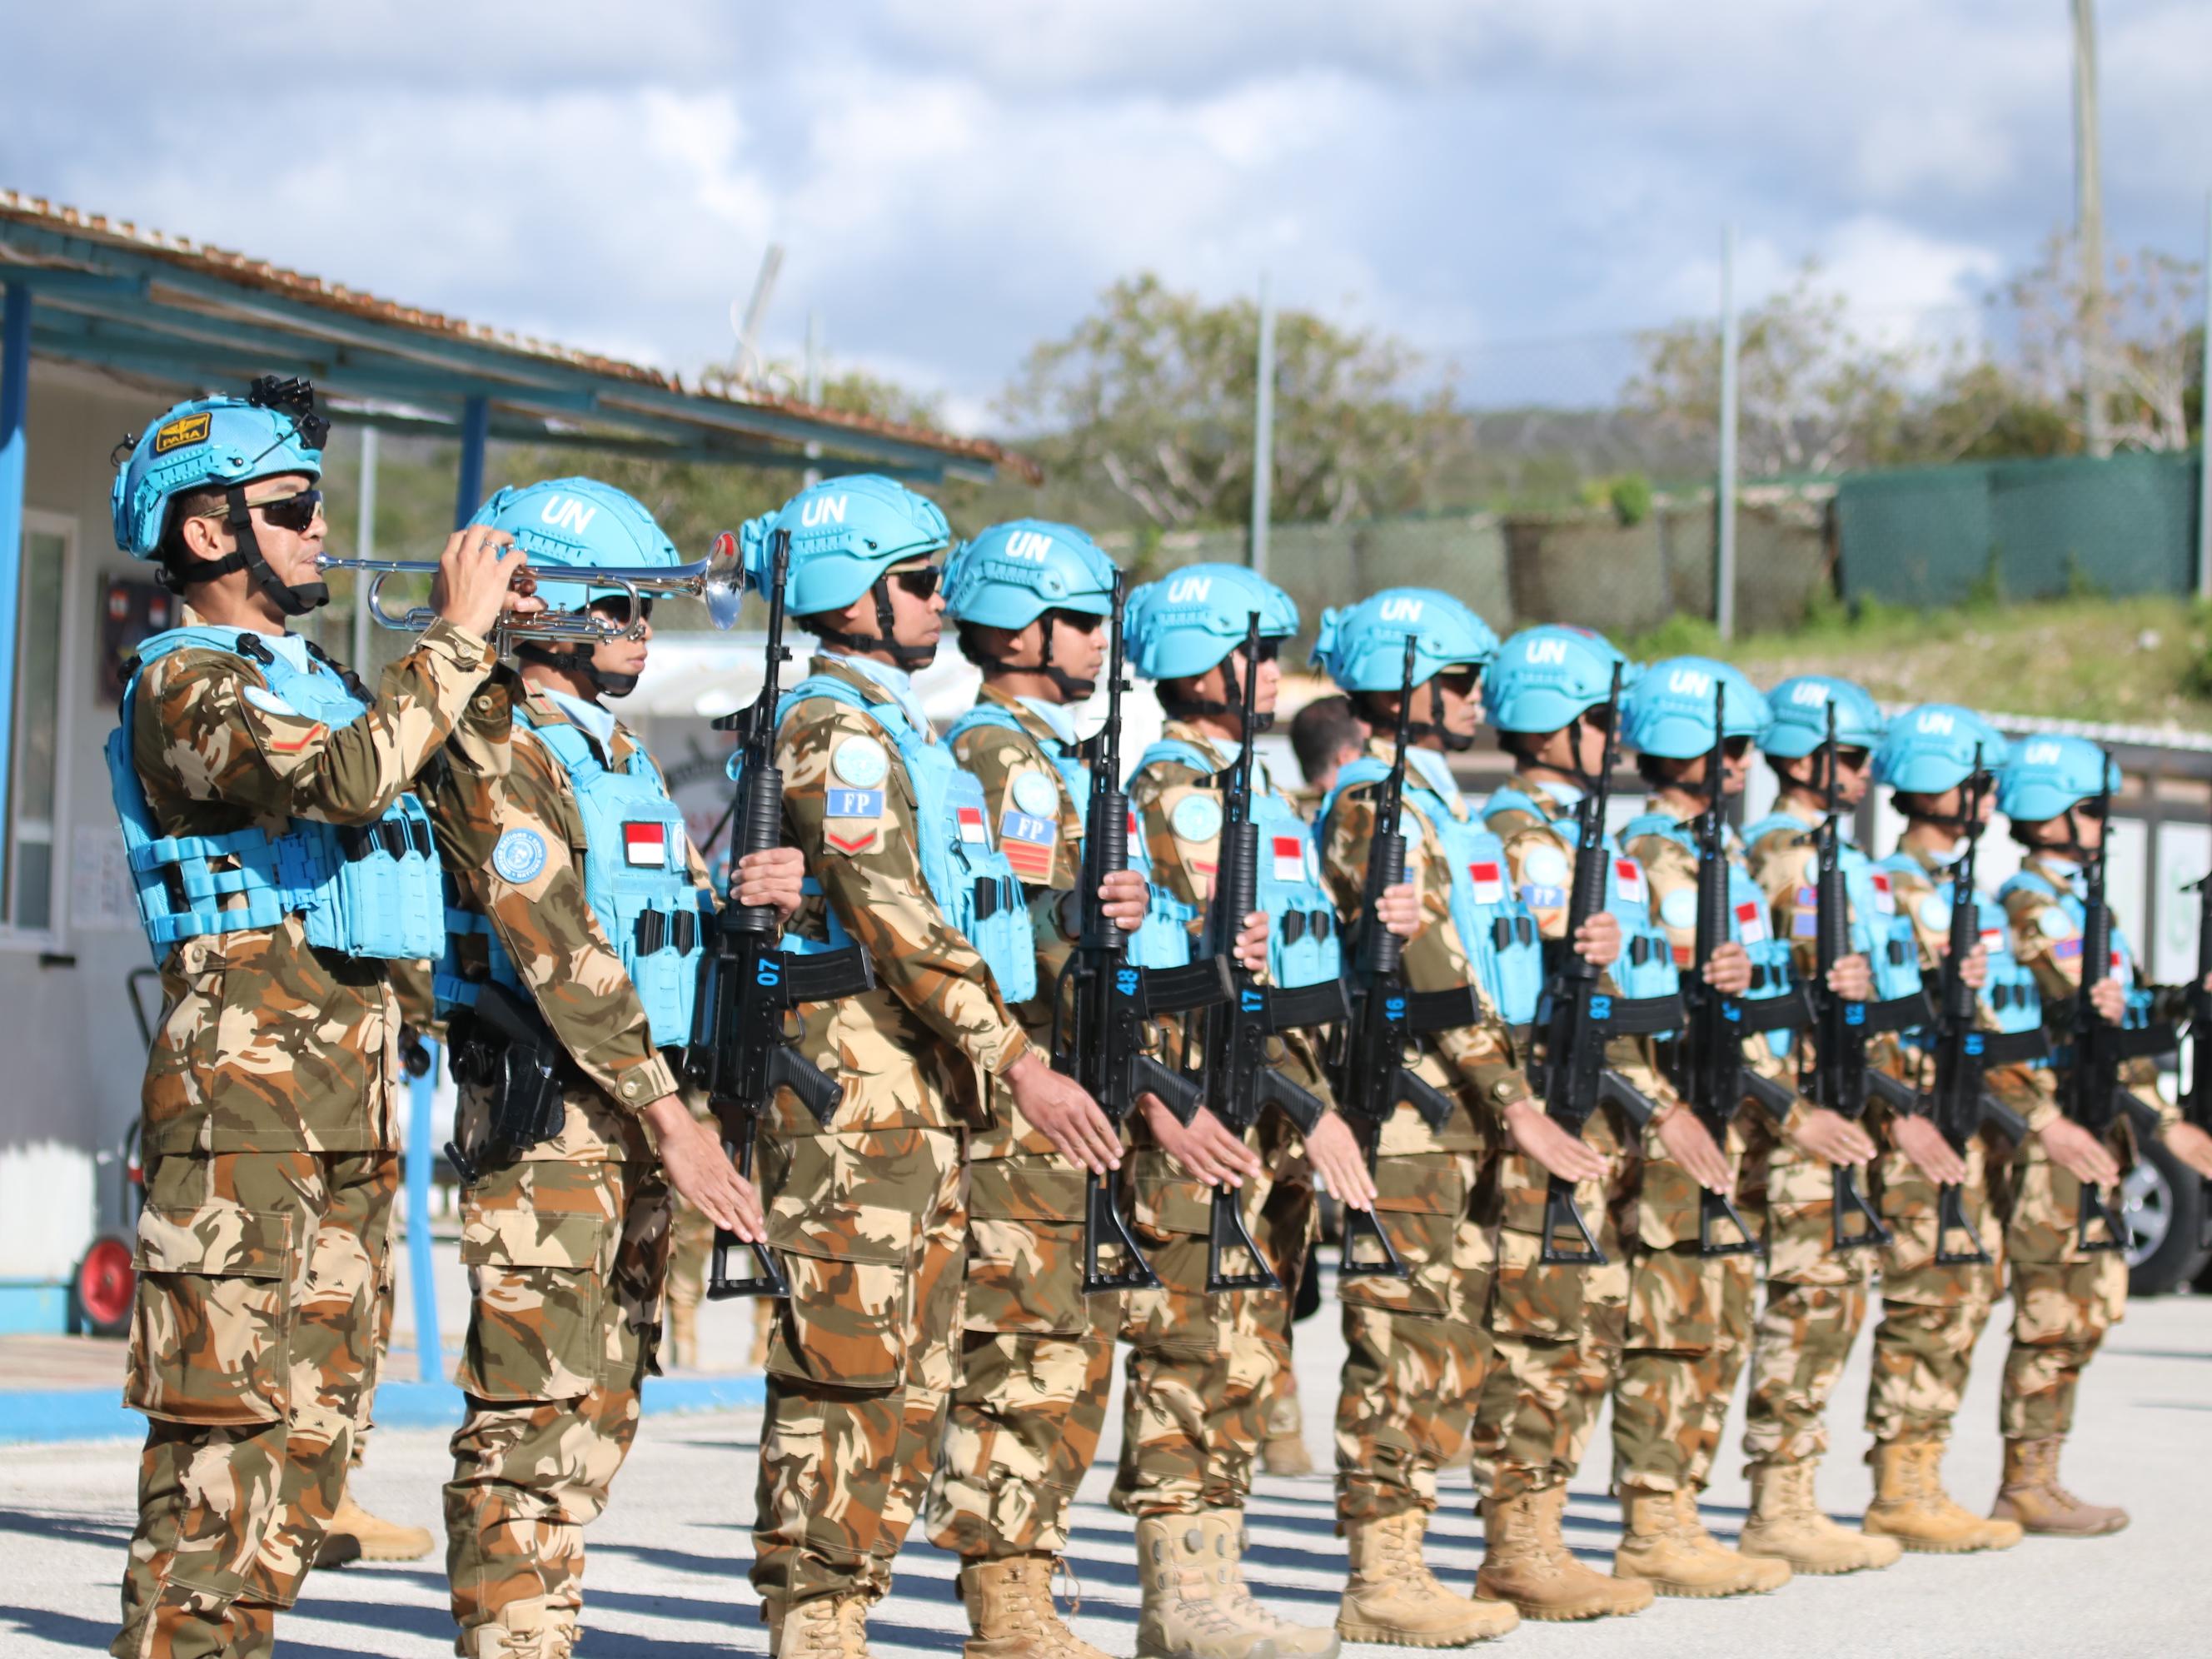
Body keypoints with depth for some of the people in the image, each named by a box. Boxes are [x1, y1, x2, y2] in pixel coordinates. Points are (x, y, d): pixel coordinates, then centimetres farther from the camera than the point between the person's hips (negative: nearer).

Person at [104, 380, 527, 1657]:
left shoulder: (317, 681, 20)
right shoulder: (185, 686, -7)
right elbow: (345, 780, -24)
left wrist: (490, 652, 8)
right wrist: (456, 635, -16)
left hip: (357, 1094, 9)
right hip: (247, 1083, -9)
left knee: (319, 1414, 9)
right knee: (230, 1409, -10)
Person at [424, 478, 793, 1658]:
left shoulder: (615, 750, 19)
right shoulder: (501, 752, -11)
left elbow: (667, 926, 22)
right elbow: (560, 949, -19)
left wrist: (746, 898, -2)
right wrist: (670, 1118, -22)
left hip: (630, 1111, 9)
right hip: (545, 1110, -9)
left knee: (599, 1408, 11)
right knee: (536, 1410, -9)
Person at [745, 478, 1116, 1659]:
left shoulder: (892, 723, 21)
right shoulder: (838, 731, -11)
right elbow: (894, 920, -20)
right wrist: (1018, 1064, -21)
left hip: (916, 1097, 10)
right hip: (855, 1088, -10)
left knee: (914, 1380, 10)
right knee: (850, 1373, -10)